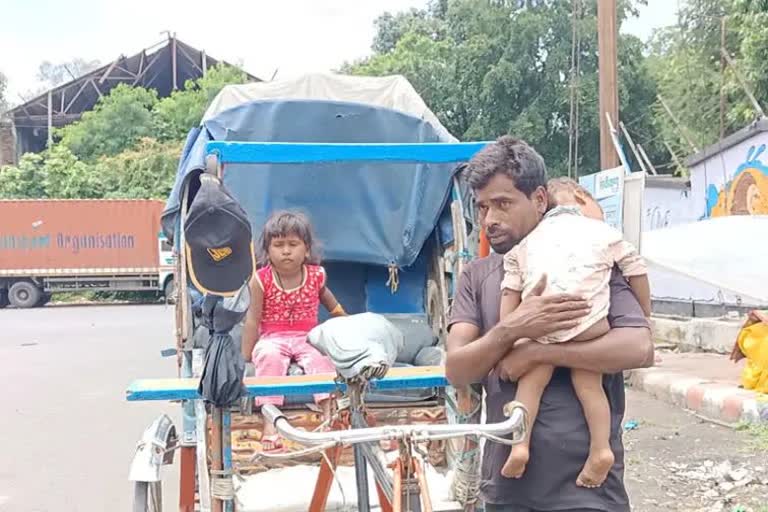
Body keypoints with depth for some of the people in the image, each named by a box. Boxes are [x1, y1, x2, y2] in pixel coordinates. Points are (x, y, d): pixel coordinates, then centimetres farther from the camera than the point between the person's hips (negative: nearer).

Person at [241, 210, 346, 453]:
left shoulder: (316, 275, 0)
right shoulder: (261, 280, -6)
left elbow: (329, 300, 23)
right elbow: (253, 320, -2)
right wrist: (245, 357, -4)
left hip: (307, 338, 2)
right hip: (272, 339, -2)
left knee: (320, 358, -30)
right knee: (270, 357, -34)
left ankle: (330, 412, -37)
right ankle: (270, 422, -39)